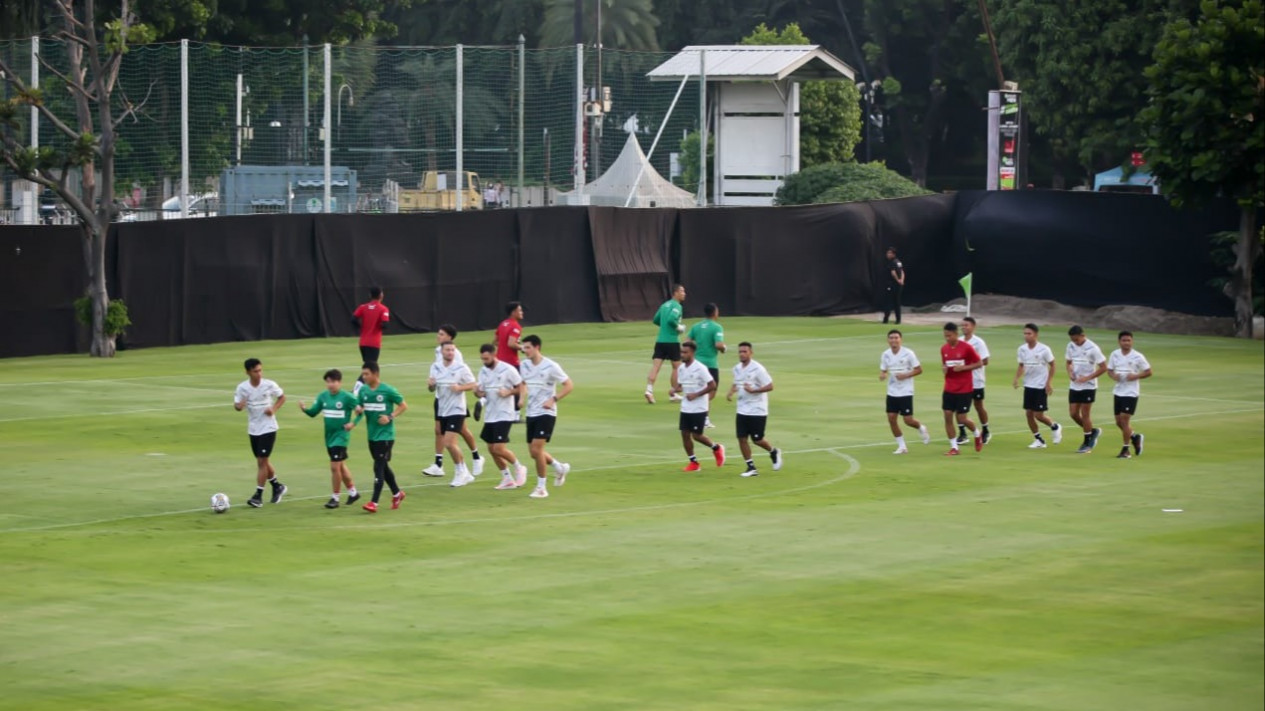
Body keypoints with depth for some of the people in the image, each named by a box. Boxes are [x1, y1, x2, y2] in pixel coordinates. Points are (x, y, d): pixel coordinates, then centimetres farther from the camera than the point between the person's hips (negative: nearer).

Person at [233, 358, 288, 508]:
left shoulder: (270, 385, -11)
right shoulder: (242, 388, -7)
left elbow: (282, 397, 4)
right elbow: (237, 405, 0)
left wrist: (274, 409, -14)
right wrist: (239, 405, -25)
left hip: (268, 428, -4)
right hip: (253, 429, 4)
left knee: (262, 461, -9)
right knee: (262, 461, 14)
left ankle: (258, 496, -5)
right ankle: (277, 487, 35)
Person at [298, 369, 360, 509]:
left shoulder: (347, 397, -14)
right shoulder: (323, 396, 3)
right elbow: (313, 412, 5)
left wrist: (353, 423, -17)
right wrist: (304, 409, -14)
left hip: (341, 436, -7)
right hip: (329, 436, 7)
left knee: (335, 466, -11)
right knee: (340, 466, 17)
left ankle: (335, 497, 0)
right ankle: (353, 491, 34)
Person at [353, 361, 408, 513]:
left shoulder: (388, 390, -12)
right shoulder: (363, 391, 4)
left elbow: (403, 406, -5)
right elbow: (361, 408, 16)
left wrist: (390, 417, -17)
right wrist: (359, 411, -8)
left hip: (385, 435, -7)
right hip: (372, 435, 7)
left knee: (379, 467, -11)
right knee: (383, 466, 16)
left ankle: (374, 503, -13)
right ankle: (397, 493, 34)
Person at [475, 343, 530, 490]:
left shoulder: (508, 370, -11)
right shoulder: (483, 371, 7)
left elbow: (521, 388, -5)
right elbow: (482, 392, 12)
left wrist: (508, 392, -22)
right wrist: (478, 392, -11)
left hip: (504, 415, -7)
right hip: (489, 416, 7)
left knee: (499, 448, -13)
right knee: (492, 449, 6)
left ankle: (518, 468, 12)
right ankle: (507, 479, 18)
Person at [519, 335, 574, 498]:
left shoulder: (550, 367, -13)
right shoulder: (524, 366, 5)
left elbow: (568, 385, -9)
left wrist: (553, 400, -20)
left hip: (546, 413, -7)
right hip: (531, 413, 7)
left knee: (537, 448, -15)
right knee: (534, 452, 8)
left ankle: (541, 487, -3)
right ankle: (559, 467, 34)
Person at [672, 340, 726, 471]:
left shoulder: (700, 368, -15)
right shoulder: (681, 368, 5)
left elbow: (712, 386, -14)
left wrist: (696, 395, -18)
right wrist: (675, 389, -6)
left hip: (699, 409, -6)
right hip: (685, 408, 6)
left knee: (697, 435, -5)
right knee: (685, 434, 2)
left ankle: (716, 448, 21)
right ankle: (693, 462, 13)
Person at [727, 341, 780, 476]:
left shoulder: (757, 369, -14)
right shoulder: (737, 368, 7)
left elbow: (769, 386, -14)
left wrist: (753, 390, -25)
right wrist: (731, 392, 2)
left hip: (757, 411, -6)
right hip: (742, 410, 6)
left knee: (757, 439, 0)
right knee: (742, 438, -1)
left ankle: (774, 452, 30)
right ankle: (751, 468, 8)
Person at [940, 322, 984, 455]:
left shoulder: (966, 347, -11)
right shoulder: (944, 349, 4)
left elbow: (979, 363, -6)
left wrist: (963, 368, -18)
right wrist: (944, 368, -4)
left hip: (965, 389, -5)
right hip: (949, 389, 5)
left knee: (962, 418, -4)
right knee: (947, 416, -3)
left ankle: (977, 434, 27)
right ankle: (954, 447, 6)